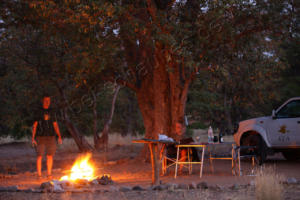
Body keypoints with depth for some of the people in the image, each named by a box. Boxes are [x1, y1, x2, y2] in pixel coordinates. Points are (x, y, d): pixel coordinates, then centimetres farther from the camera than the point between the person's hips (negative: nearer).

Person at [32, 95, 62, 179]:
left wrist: (59, 137, 6)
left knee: (50, 155, 4)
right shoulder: (38, 112, 2)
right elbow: (34, 125, -1)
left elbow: (55, 125, 14)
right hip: (40, 137, -3)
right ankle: (39, 175, -2)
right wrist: (33, 138, -9)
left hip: (50, 137, 3)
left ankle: (49, 174, 12)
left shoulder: (51, 112, 13)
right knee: (39, 156, -6)